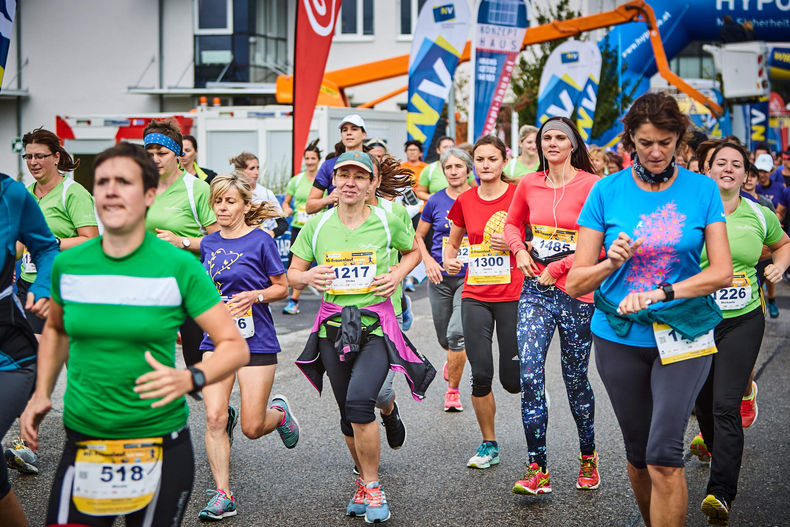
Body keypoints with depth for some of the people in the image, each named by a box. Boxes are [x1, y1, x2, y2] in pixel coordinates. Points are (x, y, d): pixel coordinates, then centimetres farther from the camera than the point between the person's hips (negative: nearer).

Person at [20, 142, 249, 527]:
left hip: (160, 448, -2)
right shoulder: (68, 264, 1)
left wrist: (190, 379, -26)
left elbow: (235, 347, -8)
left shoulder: (179, 267, -9)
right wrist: (41, 394, 10)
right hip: (82, 447, 3)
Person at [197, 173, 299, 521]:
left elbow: (282, 287, -1)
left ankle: (279, 412, 35)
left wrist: (255, 296, -18)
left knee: (252, 428, -2)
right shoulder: (208, 243, 8)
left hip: (256, 342, -4)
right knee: (214, 417, -10)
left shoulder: (260, 241, -6)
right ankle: (223, 495, 1)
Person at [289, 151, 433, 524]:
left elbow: (413, 250, 18)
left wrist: (397, 274, 0)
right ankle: (364, 481, 33)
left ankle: (373, 487, -4)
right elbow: (292, 275, 10)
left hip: (375, 324, -3)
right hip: (333, 325, 3)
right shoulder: (316, 226, 3)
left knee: (359, 403, -22)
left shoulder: (387, 221, 0)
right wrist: (309, 277, -12)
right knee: (348, 416, 10)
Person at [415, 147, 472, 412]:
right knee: (444, 338, 13)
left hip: (470, 276, -3)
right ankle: (454, 359, 49)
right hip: (440, 277, 3)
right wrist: (428, 261, -4)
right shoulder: (435, 201, 2)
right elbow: (418, 237, 12)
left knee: (457, 333, -18)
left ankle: (453, 390, -2)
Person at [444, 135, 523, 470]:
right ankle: (489, 445, 15)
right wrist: (449, 260, 0)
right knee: (480, 375, -1)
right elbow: (452, 242, 20)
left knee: (512, 379, 0)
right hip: (475, 297, 3)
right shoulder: (465, 201, 6)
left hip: (511, 295, -3)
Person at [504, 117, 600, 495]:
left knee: (575, 378, 7)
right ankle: (537, 470, -5)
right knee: (530, 375, -9)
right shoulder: (529, 184, 7)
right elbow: (512, 223, 23)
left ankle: (588, 457, 30)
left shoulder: (591, 186, -7)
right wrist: (519, 250, 3)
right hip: (535, 290, 3)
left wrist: (556, 268, -12)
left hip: (575, 292, -3)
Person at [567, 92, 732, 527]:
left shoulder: (701, 190, -2)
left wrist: (661, 293, -22)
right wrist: (611, 263, -25)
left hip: (684, 334, -1)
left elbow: (722, 271, -9)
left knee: (664, 457, -15)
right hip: (620, 338, 1)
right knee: (638, 453, 13)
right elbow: (575, 283, -4)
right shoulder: (607, 191, -3)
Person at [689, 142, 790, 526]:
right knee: (704, 400, 15)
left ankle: (721, 493, -11)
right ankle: (711, 441, 50)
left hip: (743, 321, -1)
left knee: (726, 405, -11)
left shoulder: (759, 216, 3)